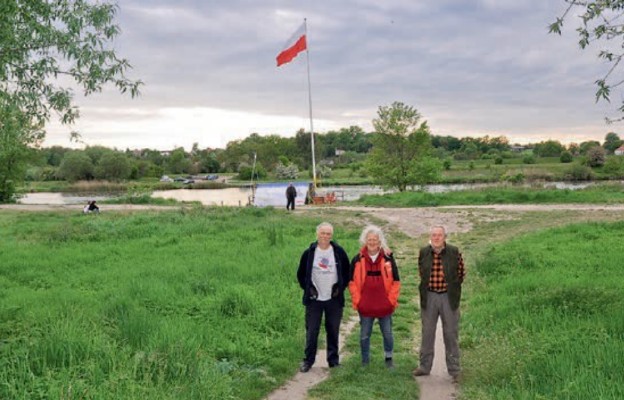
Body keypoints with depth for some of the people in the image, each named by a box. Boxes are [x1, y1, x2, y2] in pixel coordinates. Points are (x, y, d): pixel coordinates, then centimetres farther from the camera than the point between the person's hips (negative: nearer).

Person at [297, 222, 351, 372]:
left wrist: (341, 287, 1)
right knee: (311, 331, 2)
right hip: (314, 299, 0)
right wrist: (308, 288, 2)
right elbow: (301, 274, 10)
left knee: (333, 331, 7)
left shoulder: (339, 252, -1)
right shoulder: (309, 253, -1)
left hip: (334, 299, 0)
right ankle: (308, 360, 13)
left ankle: (333, 360, 19)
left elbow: (347, 272, 9)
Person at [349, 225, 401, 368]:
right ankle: (365, 361, 22)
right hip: (365, 307, 0)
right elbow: (352, 282, 5)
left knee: (388, 334, 9)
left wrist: (392, 300, -2)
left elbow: (396, 281, 3)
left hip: (385, 306, 0)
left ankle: (389, 359, 27)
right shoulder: (358, 259, 0)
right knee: (364, 335, 8)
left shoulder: (388, 258, -1)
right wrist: (357, 301, -1)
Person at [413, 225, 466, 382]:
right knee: (427, 333, 12)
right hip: (429, 297, 2)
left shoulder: (454, 252, -7)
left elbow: (461, 272, 5)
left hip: (448, 297, -2)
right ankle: (424, 366, 24)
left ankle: (454, 369, 16)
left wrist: (453, 288, 4)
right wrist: (426, 286, 11)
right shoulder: (423, 252, -2)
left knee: (451, 334, 6)